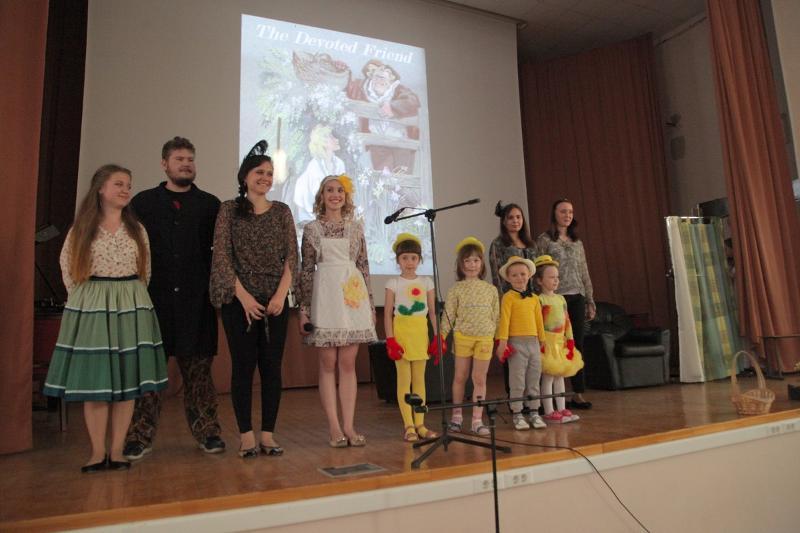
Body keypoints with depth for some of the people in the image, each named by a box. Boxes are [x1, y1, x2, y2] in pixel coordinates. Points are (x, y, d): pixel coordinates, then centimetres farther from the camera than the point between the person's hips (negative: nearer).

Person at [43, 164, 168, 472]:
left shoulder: (136, 229, 8)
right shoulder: (82, 229, 3)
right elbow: (68, 268, 9)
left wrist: (130, 297, 8)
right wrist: (84, 299, 6)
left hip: (131, 308, 2)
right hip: (91, 308, -1)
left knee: (127, 380, 2)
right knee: (94, 380, 0)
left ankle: (117, 451, 12)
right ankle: (98, 452, 11)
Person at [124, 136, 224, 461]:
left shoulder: (210, 205, 10)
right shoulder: (143, 202, 10)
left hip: (196, 300, 0)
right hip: (153, 298, 0)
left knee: (198, 369, 5)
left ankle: (207, 432, 16)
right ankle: (140, 437, 16)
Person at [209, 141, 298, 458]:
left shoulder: (282, 212, 10)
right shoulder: (229, 209, 4)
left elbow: (291, 256, 5)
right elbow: (222, 257, -3)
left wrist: (281, 294, -8)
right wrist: (243, 296, -11)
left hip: (276, 302, 2)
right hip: (240, 301, -2)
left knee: (272, 367, 3)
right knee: (243, 367, 1)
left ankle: (268, 435, 13)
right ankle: (246, 436, 11)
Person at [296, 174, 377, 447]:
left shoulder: (356, 227, 11)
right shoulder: (311, 228, 5)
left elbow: (364, 267, 12)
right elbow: (306, 270, 4)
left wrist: (370, 304, 10)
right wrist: (303, 308, -1)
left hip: (352, 296, 2)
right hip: (325, 296, -2)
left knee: (348, 363, 3)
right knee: (328, 363, 1)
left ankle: (349, 425, 10)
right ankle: (334, 427, 9)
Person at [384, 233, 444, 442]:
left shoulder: (426, 282, 6)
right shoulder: (393, 283, -1)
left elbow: (433, 312, 7)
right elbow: (387, 314, -3)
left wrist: (438, 336, 0)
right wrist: (390, 340, -10)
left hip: (421, 332, 3)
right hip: (401, 331, -3)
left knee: (420, 379, 8)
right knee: (404, 379, 0)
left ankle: (420, 423, 16)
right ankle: (408, 425, 7)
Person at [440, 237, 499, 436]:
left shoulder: (491, 289, 6)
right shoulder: (456, 289, -1)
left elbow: (495, 316, 9)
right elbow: (448, 315, -2)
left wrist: (497, 337, 6)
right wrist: (441, 336, -9)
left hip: (485, 338, 1)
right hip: (462, 336, -1)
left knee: (480, 379, 3)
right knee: (460, 377, 9)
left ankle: (477, 420, 10)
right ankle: (457, 415, 25)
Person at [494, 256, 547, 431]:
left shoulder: (534, 298, 11)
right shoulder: (508, 297, -5)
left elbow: (539, 320, 15)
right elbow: (504, 319, -11)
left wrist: (542, 340, 16)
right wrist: (502, 341, -15)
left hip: (533, 342, 5)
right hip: (516, 342, -5)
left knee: (534, 380, 11)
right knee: (518, 381, 0)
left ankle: (534, 412, 22)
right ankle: (517, 414, 10)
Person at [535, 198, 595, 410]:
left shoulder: (577, 242, 15)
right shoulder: (544, 240, -1)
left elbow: (585, 274, 16)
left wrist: (590, 301, 13)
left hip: (577, 298, 5)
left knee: (577, 345, 5)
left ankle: (578, 394, 13)